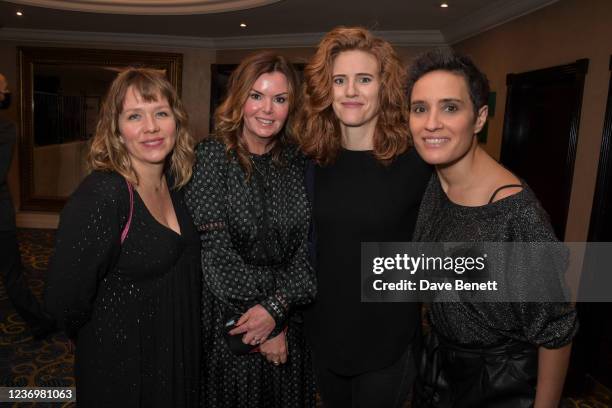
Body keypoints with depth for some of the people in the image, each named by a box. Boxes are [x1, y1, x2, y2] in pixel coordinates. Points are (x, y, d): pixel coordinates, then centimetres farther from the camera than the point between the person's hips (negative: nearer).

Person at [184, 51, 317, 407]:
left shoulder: (297, 162, -1)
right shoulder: (212, 156, -10)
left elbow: (306, 246, -4)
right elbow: (215, 250, -15)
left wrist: (276, 308, -18)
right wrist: (268, 330, -14)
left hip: (288, 321, 3)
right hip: (225, 321, -3)